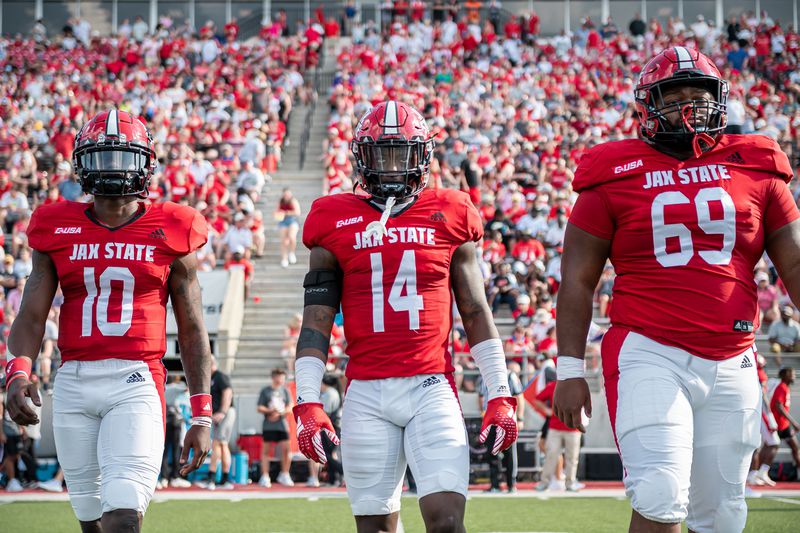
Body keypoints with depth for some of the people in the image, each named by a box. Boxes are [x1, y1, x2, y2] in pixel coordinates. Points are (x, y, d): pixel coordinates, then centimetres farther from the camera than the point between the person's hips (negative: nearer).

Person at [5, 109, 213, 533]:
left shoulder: (168, 234, 5)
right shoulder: (57, 231, 9)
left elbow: (191, 330, 9)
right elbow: (32, 315, 4)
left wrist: (201, 415, 5)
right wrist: (18, 372, -17)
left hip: (136, 382, -3)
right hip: (74, 383, 3)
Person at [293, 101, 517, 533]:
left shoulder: (449, 217, 9)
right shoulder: (336, 224, 8)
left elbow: (476, 314, 12)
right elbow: (316, 323, 7)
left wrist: (500, 395, 8)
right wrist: (307, 402, -2)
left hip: (431, 387, -1)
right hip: (366, 393, 1)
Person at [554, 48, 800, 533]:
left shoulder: (755, 171, 9)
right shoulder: (616, 178, 3)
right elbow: (578, 279, 4)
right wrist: (570, 370, -1)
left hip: (731, 366, 3)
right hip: (650, 356, -3)